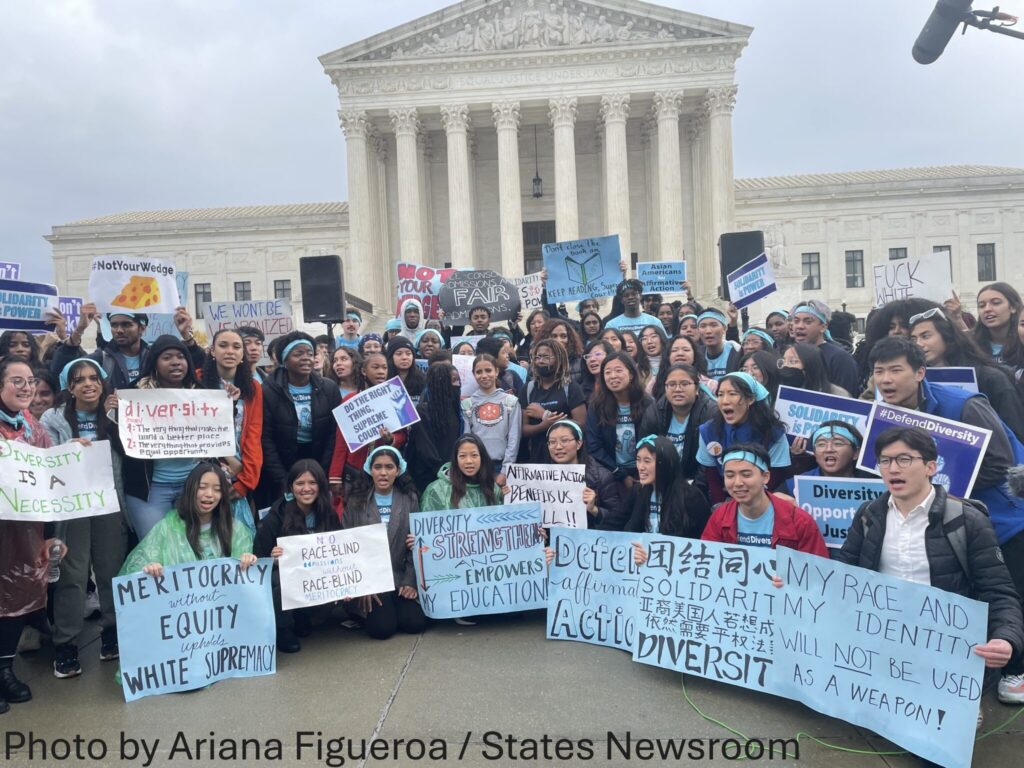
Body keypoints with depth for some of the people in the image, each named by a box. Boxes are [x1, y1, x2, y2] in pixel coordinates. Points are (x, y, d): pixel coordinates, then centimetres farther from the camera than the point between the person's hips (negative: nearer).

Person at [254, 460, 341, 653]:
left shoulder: (329, 515, -7)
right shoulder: (275, 518, -18)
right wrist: (273, 559, -37)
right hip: (284, 577, -4)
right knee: (283, 581, -35)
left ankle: (302, 617, 6)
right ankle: (283, 630, -8)